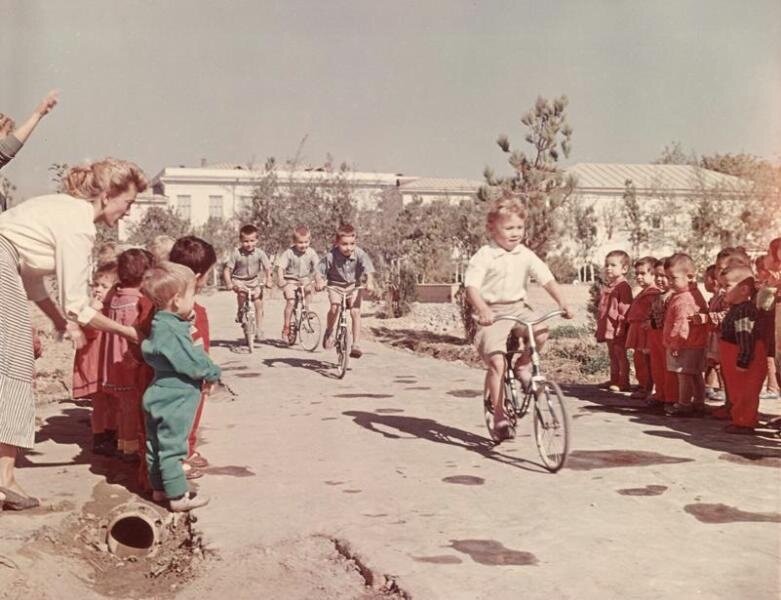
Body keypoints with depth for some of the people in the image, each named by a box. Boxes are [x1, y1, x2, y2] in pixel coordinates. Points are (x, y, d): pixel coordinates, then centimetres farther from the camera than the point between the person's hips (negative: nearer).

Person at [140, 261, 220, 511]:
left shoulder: (162, 324, 9)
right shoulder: (171, 331, -24)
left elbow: (191, 355, 12)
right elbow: (193, 362, -22)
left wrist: (206, 371, 1)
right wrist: (213, 373, -5)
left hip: (161, 398, 10)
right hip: (174, 401, -10)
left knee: (156, 444, 17)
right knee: (172, 448, -2)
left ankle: (159, 488, 30)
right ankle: (178, 495, 6)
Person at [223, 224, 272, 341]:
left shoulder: (259, 253, -14)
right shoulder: (236, 254, -16)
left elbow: (267, 268, -13)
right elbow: (227, 270, -13)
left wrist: (268, 280, -29)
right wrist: (229, 284, -26)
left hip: (254, 280, 1)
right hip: (239, 280, -1)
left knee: (258, 303, -5)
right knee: (242, 293, -33)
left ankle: (259, 330, 9)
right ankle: (240, 312, -5)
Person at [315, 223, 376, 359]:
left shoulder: (359, 253, -20)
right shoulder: (331, 256, -20)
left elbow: (368, 268, -30)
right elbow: (319, 270, -16)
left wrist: (369, 281, -48)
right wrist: (319, 281, -36)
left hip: (354, 285, 0)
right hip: (335, 285, 0)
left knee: (355, 312, -16)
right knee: (334, 308, -25)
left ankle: (356, 344, -8)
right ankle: (329, 331, 5)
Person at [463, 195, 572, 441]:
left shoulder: (526, 255, 4)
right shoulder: (483, 257, -11)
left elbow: (547, 279, 1)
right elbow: (472, 286, -21)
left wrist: (562, 303, -11)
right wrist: (483, 309, -38)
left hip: (518, 308, 4)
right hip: (492, 313, -4)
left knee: (541, 333, -24)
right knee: (496, 361, -17)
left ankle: (523, 365, 7)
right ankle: (499, 416, -5)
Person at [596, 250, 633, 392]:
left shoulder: (623, 286, -13)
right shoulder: (607, 287, 15)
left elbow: (625, 308, -19)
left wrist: (621, 323, -21)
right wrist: (600, 327, 21)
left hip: (618, 330, -9)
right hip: (608, 329, 9)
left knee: (620, 355, -2)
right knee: (612, 355, 16)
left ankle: (623, 383, 4)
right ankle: (614, 380, 25)